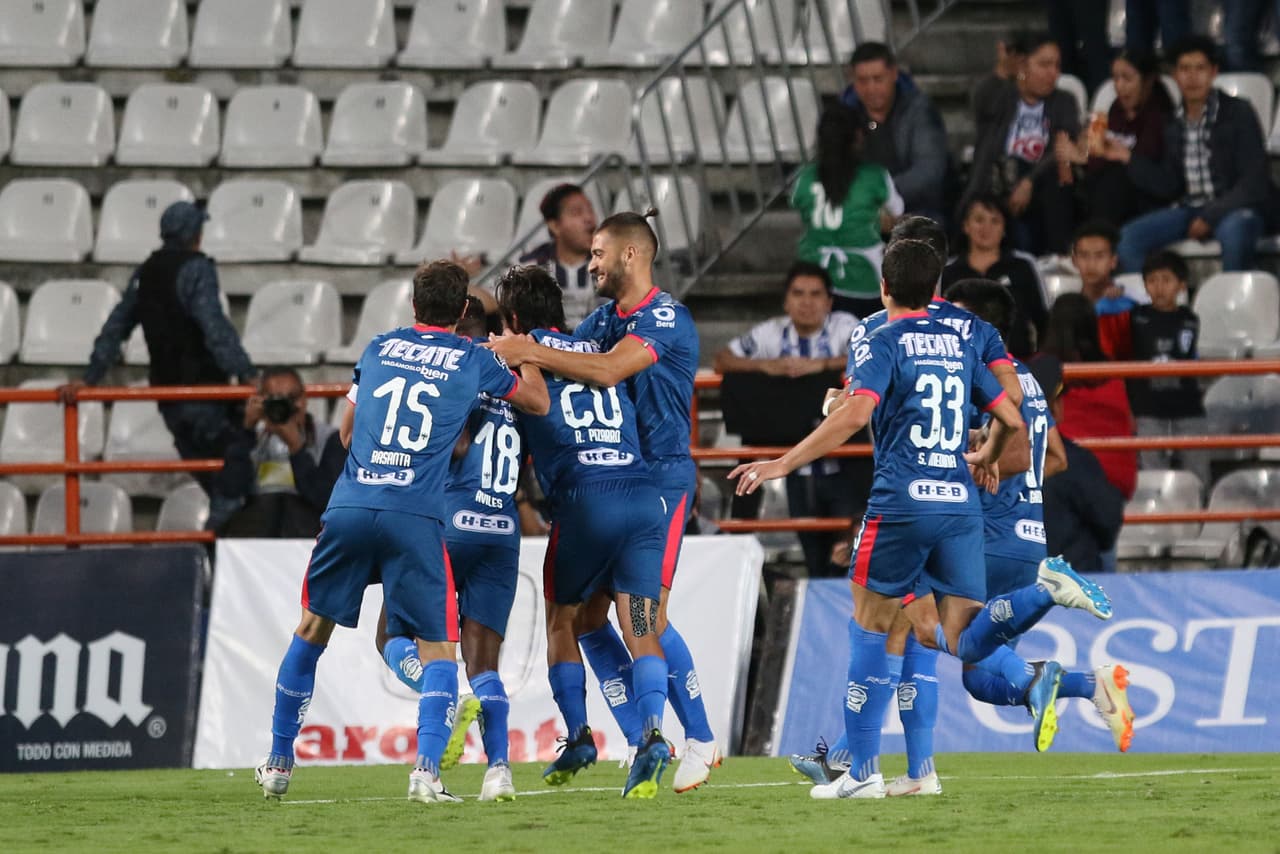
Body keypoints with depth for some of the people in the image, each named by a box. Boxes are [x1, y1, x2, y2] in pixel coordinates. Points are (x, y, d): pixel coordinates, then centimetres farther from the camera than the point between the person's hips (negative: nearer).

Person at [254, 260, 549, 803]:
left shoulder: (378, 348, 16)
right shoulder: (471, 360, 8)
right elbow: (539, 402, 25)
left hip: (350, 506, 3)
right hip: (415, 515, -3)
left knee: (312, 630, 20)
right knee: (438, 649, 7)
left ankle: (279, 764, 24)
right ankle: (426, 769, -13)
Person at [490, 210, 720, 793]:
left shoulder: (667, 319, -13)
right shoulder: (602, 319, 14)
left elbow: (608, 371, -26)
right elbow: (560, 369, 12)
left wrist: (531, 352, -25)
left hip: (662, 477, -8)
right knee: (587, 615, 2)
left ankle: (700, 740, 1)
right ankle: (643, 743, 9)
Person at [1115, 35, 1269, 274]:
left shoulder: (1238, 113, -4)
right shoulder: (1173, 124, 11)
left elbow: (1253, 182, -8)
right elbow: (1168, 187, 10)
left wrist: (1210, 216, -16)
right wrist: (1129, 158, -1)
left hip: (1234, 209, -5)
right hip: (1189, 208, 5)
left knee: (1232, 231, -40)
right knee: (1128, 238, -16)